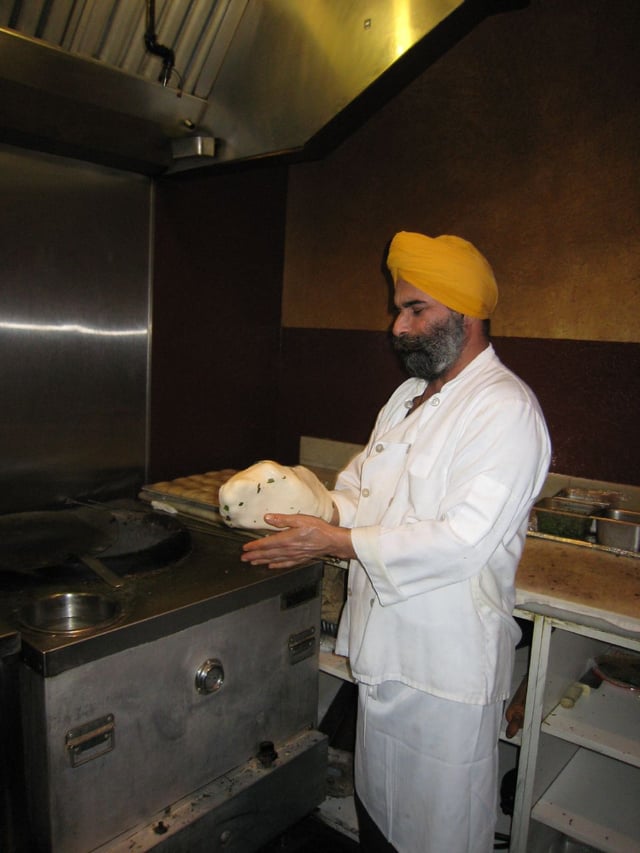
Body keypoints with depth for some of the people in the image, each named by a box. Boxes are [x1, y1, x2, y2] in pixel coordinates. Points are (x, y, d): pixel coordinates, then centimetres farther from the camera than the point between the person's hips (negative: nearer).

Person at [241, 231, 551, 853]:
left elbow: (462, 540, -27)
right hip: (383, 650, 8)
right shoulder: (409, 396, 10)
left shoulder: (506, 410, -19)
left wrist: (334, 542, -24)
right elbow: (360, 487, 12)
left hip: (446, 666, -7)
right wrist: (308, 518, -7)